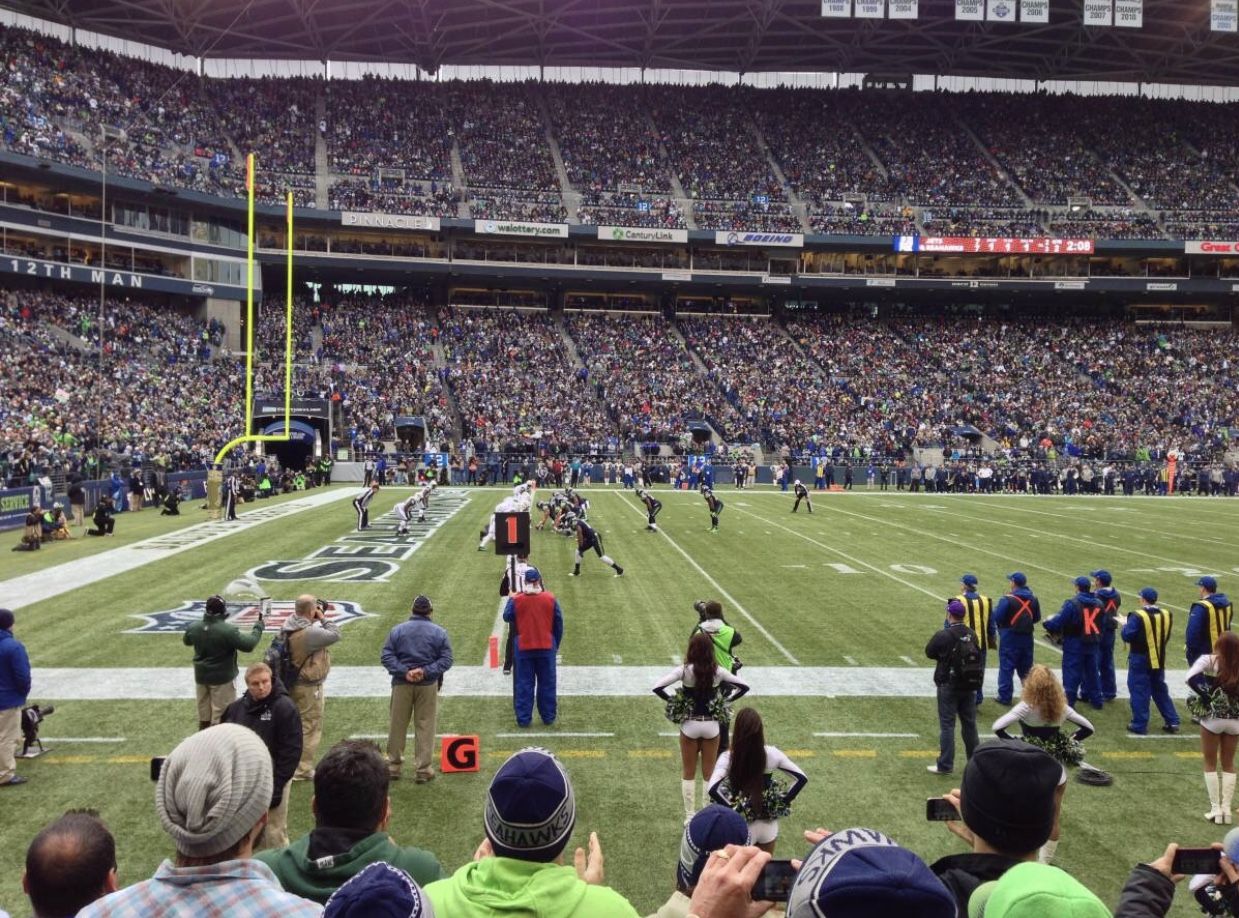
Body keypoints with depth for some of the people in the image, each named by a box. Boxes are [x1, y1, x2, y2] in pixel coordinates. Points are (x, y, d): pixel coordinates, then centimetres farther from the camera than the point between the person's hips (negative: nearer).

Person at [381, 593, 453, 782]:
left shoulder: (397, 630, 1)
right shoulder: (439, 632, -1)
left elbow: (386, 656, -6)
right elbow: (446, 660, -7)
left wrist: (403, 672, -13)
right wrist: (426, 671, -13)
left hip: (402, 684, 1)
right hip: (428, 685, -1)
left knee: (398, 725, 12)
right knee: (425, 727, 5)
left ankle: (393, 765, 21)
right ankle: (422, 770, 8)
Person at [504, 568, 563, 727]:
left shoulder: (516, 600, -10)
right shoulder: (550, 598, -6)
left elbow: (507, 617, 3)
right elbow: (559, 623, 1)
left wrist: (510, 599, 18)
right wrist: (556, 644, 13)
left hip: (523, 648, -1)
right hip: (546, 648, 1)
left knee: (524, 684, 8)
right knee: (547, 683, 12)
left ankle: (523, 718, 9)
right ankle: (548, 717, 18)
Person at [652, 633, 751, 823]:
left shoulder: (684, 670, -15)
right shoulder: (717, 671, -9)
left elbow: (657, 687, -20)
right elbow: (744, 686, -2)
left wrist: (671, 700, -6)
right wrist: (726, 699, 3)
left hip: (690, 725, -1)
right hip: (711, 725, 2)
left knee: (688, 773, 14)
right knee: (709, 773, 15)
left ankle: (690, 815, 17)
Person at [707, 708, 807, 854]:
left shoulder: (728, 758, -20)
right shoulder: (772, 754, -10)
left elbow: (712, 789, -31)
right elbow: (802, 778, -5)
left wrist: (732, 809, -18)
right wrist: (782, 801, -1)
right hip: (768, 826, 3)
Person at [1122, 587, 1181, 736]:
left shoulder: (1137, 617, -20)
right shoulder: (1166, 615, 0)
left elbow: (1127, 636, -20)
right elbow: (1166, 637, 11)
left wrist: (1125, 626, -2)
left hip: (1140, 660, -6)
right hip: (1159, 659, 6)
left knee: (1139, 692, 2)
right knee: (1160, 690, 18)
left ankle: (1139, 725, 5)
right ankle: (1172, 722, 20)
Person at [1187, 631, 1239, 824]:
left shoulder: (1209, 660, -13)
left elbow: (1191, 678, -26)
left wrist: (1207, 694, -16)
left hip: (1213, 719, -2)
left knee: (1210, 764, 13)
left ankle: (1215, 809, 10)